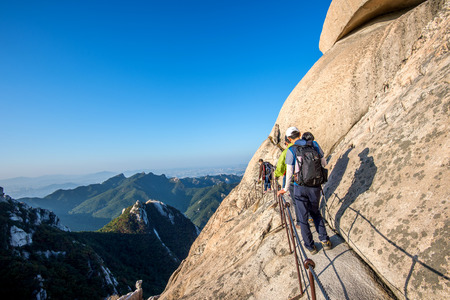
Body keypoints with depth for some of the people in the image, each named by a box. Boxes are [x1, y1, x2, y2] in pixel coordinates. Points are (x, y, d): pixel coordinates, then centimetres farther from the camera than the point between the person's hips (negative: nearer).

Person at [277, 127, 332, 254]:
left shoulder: (291, 150, -8)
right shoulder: (314, 144, 1)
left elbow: (289, 172, -7)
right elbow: (323, 162, 7)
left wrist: (285, 188, 5)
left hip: (300, 187, -4)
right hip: (315, 186, 4)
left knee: (303, 217, 10)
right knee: (315, 212, 24)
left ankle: (310, 245, 19)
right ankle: (324, 240, 23)